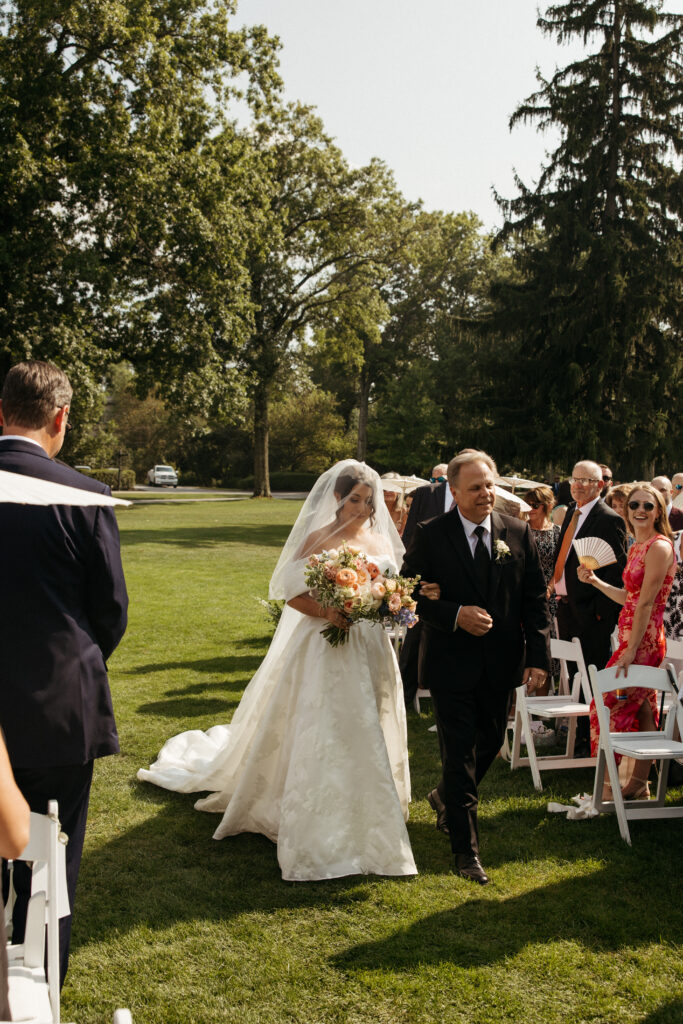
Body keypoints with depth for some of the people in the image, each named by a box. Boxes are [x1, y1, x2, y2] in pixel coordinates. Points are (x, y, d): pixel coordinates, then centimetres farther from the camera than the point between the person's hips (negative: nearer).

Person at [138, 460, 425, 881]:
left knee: (371, 739, 12)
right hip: (329, 652, -5)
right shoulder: (319, 540, -6)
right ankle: (323, 834, 5)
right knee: (324, 739, -4)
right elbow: (292, 593, -10)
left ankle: (370, 822, 28)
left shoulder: (381, 541, 9)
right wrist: (327, 612, -26)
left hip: (373, 653, 6)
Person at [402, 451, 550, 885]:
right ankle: (466, 850, 9)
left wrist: (538, 656, -5)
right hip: (452, 662, -4)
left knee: (491, 742, 18)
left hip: (501, 664, 4)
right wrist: (455, 615, -21)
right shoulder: (430, 535, -7)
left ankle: (449, 796, 47)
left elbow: (536, 599, 2)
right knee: (459, 752, 0)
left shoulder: (519, 533, 0)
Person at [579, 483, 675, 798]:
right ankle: (639, 783, 19)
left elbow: (646, 603, -18)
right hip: (631, 636, 9)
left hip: (644, 640, -9)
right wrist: (595, 581, 10)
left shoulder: (659, 547, -14)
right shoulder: (637, 547, 15)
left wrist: (631, 651, -20)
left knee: (614, 705, -5)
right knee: (640, 707, 12)